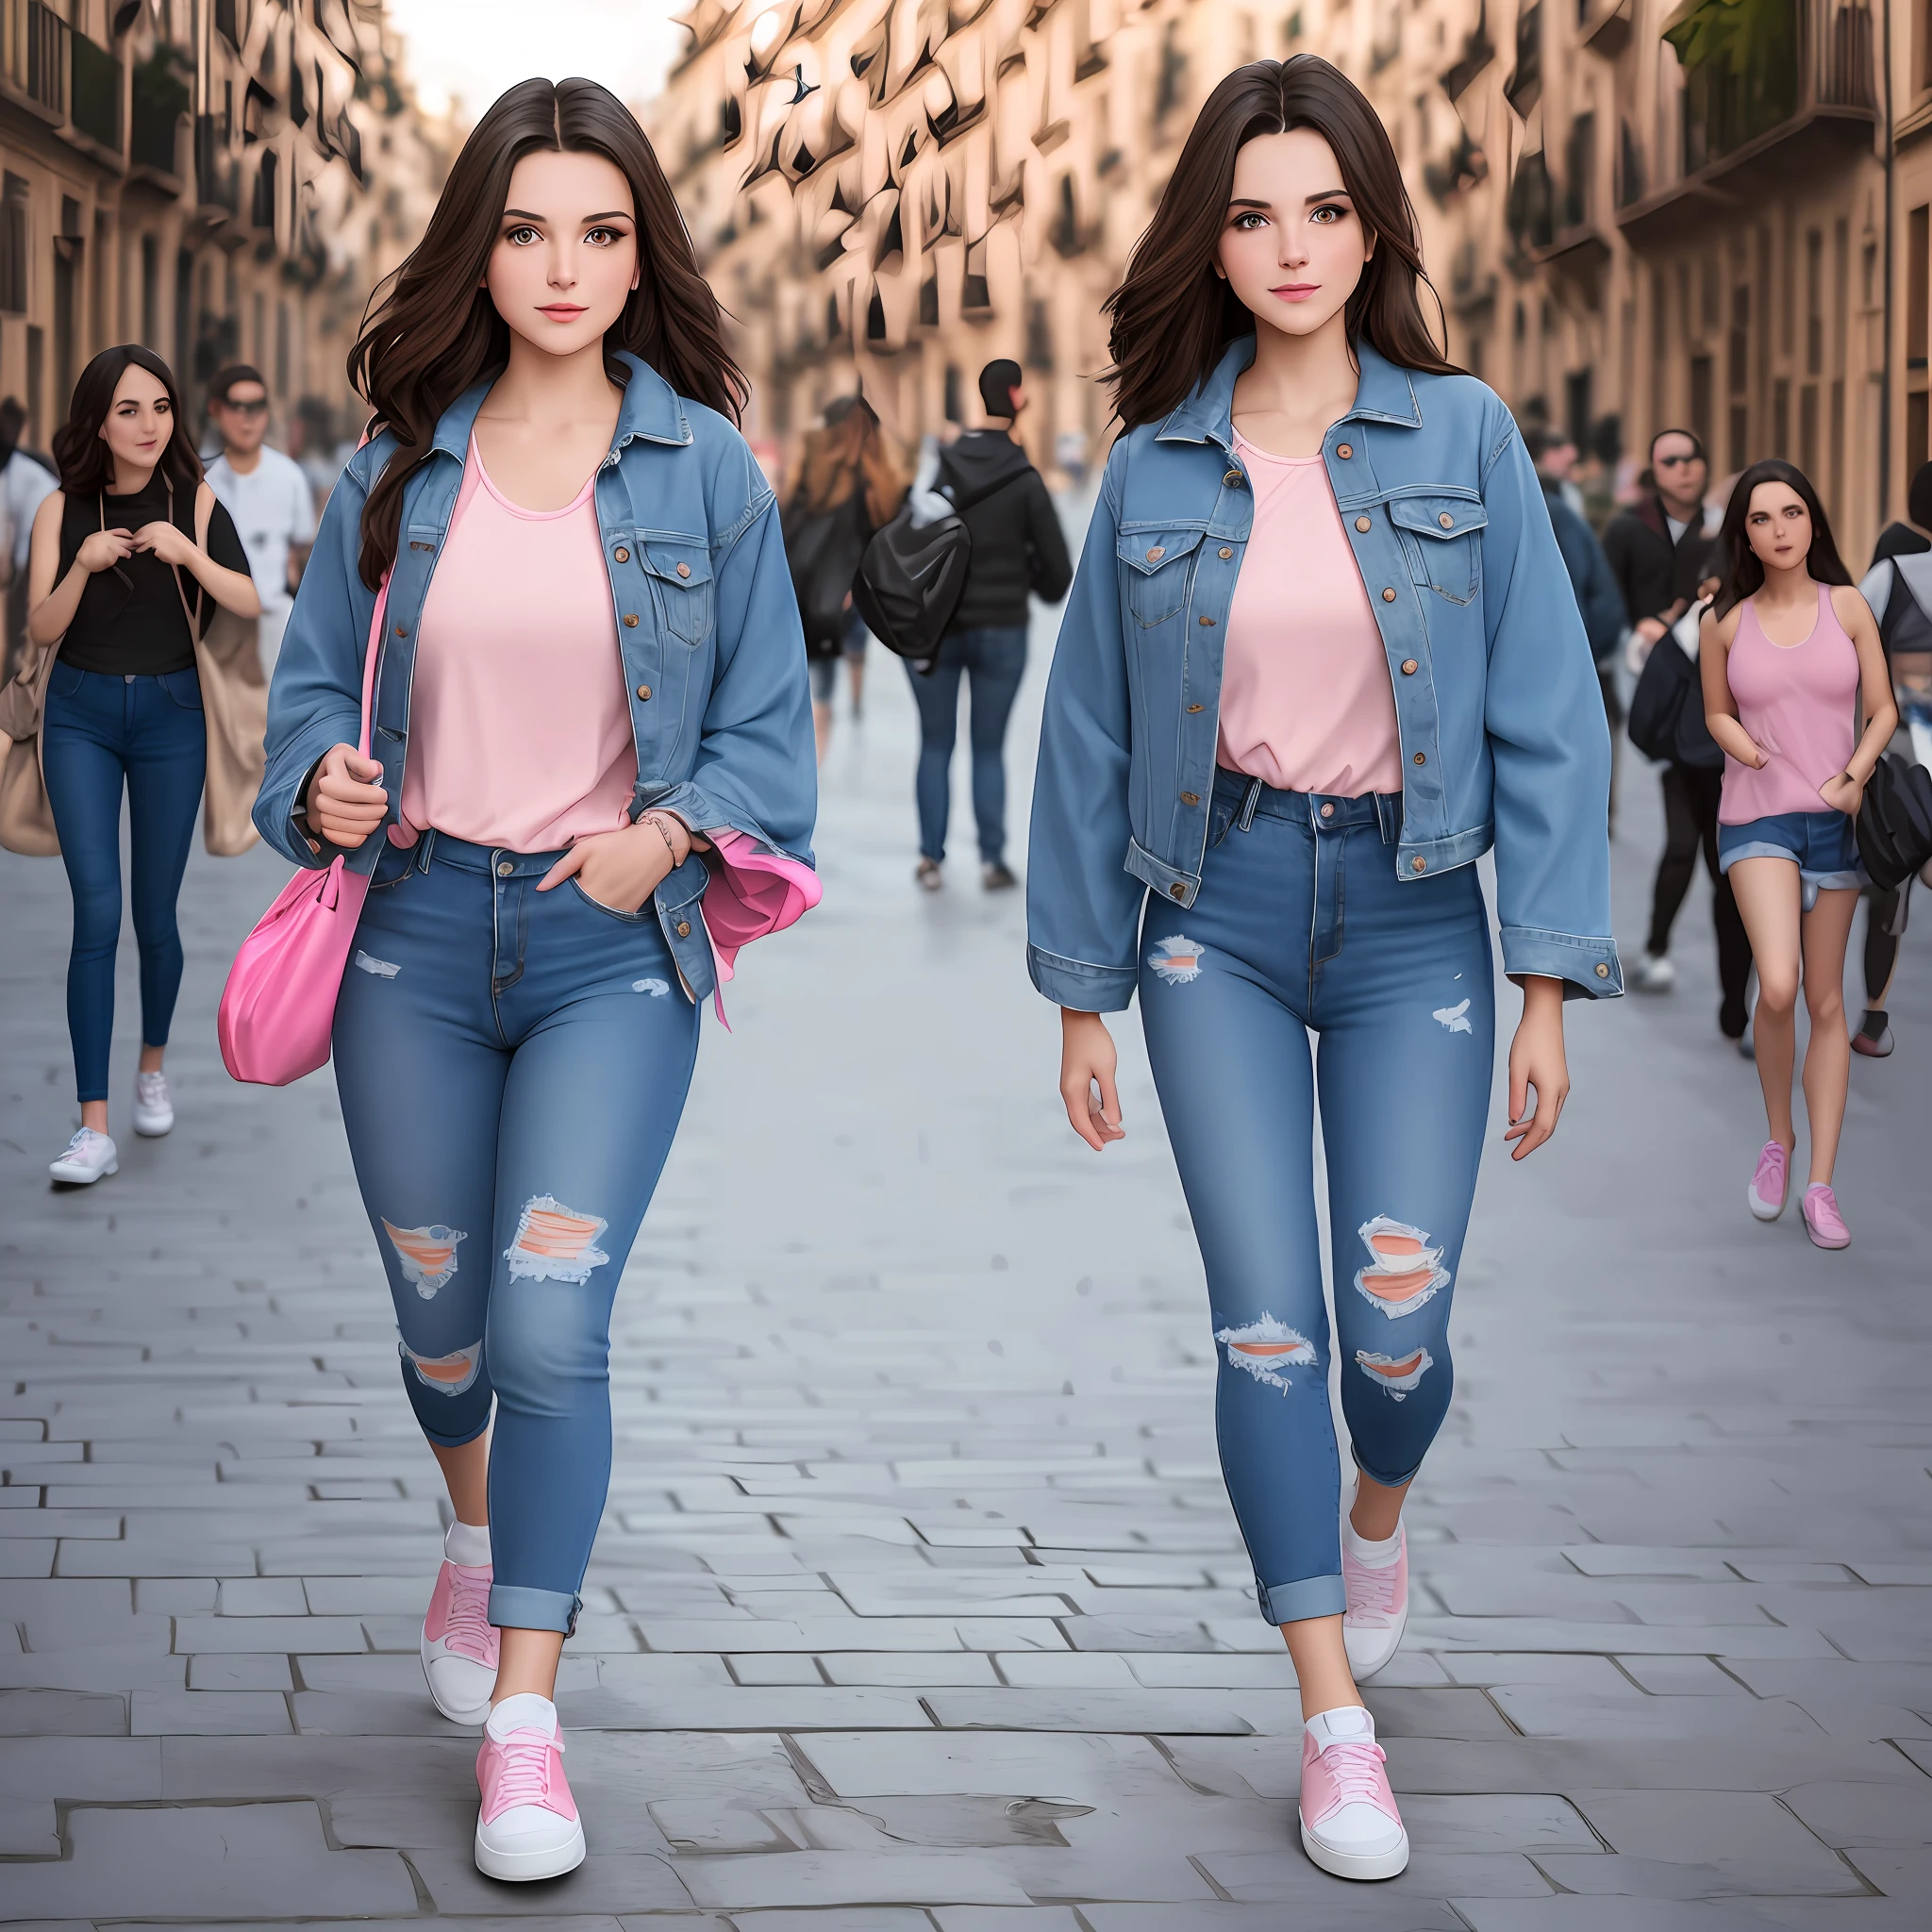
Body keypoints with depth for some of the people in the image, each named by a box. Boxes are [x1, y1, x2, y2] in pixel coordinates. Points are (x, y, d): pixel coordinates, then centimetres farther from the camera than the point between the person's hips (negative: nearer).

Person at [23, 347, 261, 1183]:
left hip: (170, 714, 1)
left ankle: (153, 1067, 35)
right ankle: (94, 1127, -13)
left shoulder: (195, 502, -4)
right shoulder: (62, 510, -4)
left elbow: (250, 605, -11)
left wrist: (188, 553, -26)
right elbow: (41, 630, -8)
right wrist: (83, 565, -25)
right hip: (81, 714, -1)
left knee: (155, 913, 8)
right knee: (96, 910, -11)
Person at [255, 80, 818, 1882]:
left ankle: (526, 1718, -6)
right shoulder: (399, 471, 3)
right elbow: (312, 680, 11)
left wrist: (670, 832, -13)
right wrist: (323, 784, -10)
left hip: (614, 944, -2)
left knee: (552, 1327, -14)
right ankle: (475, 1533, 47)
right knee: (441, 1314, 14)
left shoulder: (704, 469, -1)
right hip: (419, 935, 2)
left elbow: (767, 724, 4)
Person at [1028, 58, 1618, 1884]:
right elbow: (1091, 732, 8)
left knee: (1398, 1327, -4)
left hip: (1410, 916, -1)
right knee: (1265, 1320, -5)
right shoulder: (1156, 468, 2)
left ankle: (1373, 1513, 33)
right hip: (1218, 918, 1)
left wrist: (1551, 981, -7)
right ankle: (1334, 1719, 6)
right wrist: (1080, 990, 7)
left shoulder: (1462, 439, -2)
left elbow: (1546, 712, -3)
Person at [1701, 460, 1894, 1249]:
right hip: (1757, 817, -1)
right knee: (1777, 988, -20)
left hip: (1835, 819, 1)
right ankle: (1778, 1139, 5)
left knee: (1827, 1001, 5)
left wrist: (1854, 776, -12)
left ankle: (1820, 1184, 9)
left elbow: (1883, 711, 4)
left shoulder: (1848, 607, 1)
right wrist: (1743, 746, -6)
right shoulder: (1725, 623, 0)